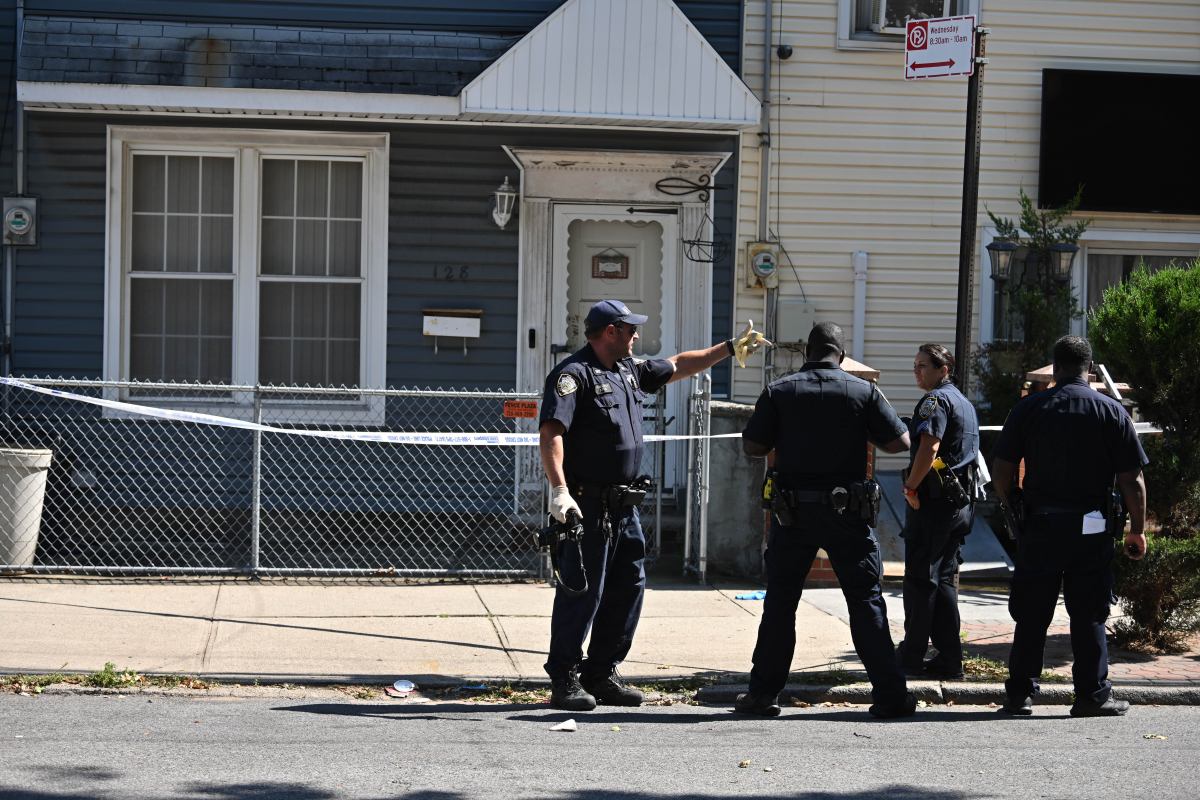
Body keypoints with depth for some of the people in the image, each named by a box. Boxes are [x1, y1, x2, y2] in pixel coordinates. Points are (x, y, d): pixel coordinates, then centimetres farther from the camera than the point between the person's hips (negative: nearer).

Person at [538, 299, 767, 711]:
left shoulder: (630, 370, 16)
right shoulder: (573, 374, -11)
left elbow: (677, 366, 32)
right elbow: (550, 433, -20)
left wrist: (730, 348, 34)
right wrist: (559, 489, -30)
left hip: (623, 504, 9)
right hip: (586, 504, -9)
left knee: (628, 589, 11)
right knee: (582, 592, -7)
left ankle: (601, 675, 20)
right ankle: (565, 681, 1)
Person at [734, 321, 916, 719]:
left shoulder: (779, 391, 0)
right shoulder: (864, 391, -1)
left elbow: (752, 446, 2)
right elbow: (900, 442, 0)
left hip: (793, 511, 1)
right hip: (847, 512, -1)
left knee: (779, 602, 10)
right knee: (866, 601, 4)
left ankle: (763, 692, 11)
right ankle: (890, 694, 2)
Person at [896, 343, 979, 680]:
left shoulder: (936, 400, -12)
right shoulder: (965, 403, 19)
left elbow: (929, 448, -26)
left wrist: (911, 487, -16)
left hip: (933, 501, -9)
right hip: (960, 502, 9)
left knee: (920, 579, -3)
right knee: (945, 580, 11)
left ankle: (911, 655, 1)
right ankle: (949, 658, 10)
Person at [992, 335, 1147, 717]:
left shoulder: (1028, 409, 1)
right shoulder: (1112, 412, -2)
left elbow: (1001, 471, 0)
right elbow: (1132, 480, -3)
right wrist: (1138, 530, 5)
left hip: (1039, 525, 1)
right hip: (1092, 528, -1)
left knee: (1031, 615, 7)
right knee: (1089, 615, 6)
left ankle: (1021, 693, 8)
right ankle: (1092, 695, 7)